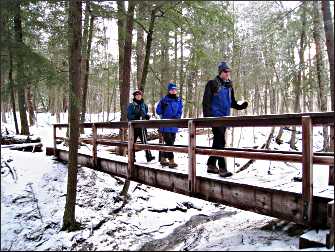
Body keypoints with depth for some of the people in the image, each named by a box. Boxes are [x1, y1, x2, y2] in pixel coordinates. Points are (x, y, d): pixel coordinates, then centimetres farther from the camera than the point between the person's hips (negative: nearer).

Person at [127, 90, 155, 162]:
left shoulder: (144, 105, 12)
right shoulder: (131, 105, 3)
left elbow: (146, 114, 20)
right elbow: (129, 116, -4)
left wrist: (147, 116, -3)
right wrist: (136, 116, -20)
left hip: (142, 126, 1)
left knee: (144, 141, -14)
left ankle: (148, 156, -18)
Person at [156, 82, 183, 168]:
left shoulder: (179, 100, 9)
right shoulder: (164, 99, -5)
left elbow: (180, 111, 9)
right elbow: (158, 110, 0)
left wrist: (176, 117, -7)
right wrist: (165, 116, -12)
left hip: (174, 125, 6)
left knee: (171, 142, 12)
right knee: (169, 143, -11)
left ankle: (163, 159, 25)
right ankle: (171, 161, -11)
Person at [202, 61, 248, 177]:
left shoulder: (229, 86, 16)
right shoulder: (212, 84, -5)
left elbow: (232, 102, 23)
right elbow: (206, 101, -9)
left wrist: (240, 106, 4)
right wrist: (207, 116, -17)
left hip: (225, 118, 7)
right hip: (215, 117, -7)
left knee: (217, 142, 13)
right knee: (220, 142, -12)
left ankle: (211, 165, 23)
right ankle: (222, 168, -12)